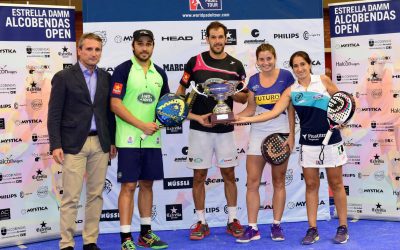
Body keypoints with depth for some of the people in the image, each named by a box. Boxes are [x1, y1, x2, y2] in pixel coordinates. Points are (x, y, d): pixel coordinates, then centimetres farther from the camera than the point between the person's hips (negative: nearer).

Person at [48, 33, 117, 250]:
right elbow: (54, 114, -3)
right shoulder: (63, 77, 0)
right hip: (73, 144, -4)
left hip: (100, 143, 4)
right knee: (71, 197, -3)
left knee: (96, 195, 7)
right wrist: (55, 145, -10)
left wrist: (112, 141, 11)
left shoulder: (106, 78, 11)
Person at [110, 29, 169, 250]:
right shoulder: (122, 70, -6)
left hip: (152, 139, 6)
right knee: (128, 186, -3)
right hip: (129, 139, -5)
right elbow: (115, 105, -12)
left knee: (147, 184, 12)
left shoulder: (159, 73, 11)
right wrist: (142, 125, -17)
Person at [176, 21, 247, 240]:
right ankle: (201, 222, 15)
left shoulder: (236, 65, 4)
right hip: (199, 128, -1)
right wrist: (194, 116, -10)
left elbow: (243, 98, 8)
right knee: (199, 176, 3)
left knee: (229, 174, 7)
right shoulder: (195, 62, -1)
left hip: (225, 129, 1)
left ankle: (232, 220, 19)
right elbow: (180, 92, 3)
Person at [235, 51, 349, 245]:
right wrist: (247, 119, -14)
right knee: (311, 185, 4)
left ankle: (343, 228, 16)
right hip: (308, 143, 2)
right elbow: (273, 113, -6)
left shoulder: (323, 81, -2)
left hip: (331, 140, -2)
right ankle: (312, 229, 12)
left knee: (336, 183, 6)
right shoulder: (291, 91, 1)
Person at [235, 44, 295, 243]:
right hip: (258, 133, 3)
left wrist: (291, 134, -7)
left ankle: (276, 226, 16)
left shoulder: (286, 76, -3)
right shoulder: (253, 80, 6)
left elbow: (291, 107, -3)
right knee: (252, 182, -1)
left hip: (280, 133, -3)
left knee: (278, 181, 6)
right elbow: (251, 109, 9)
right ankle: (252, 228, 6)